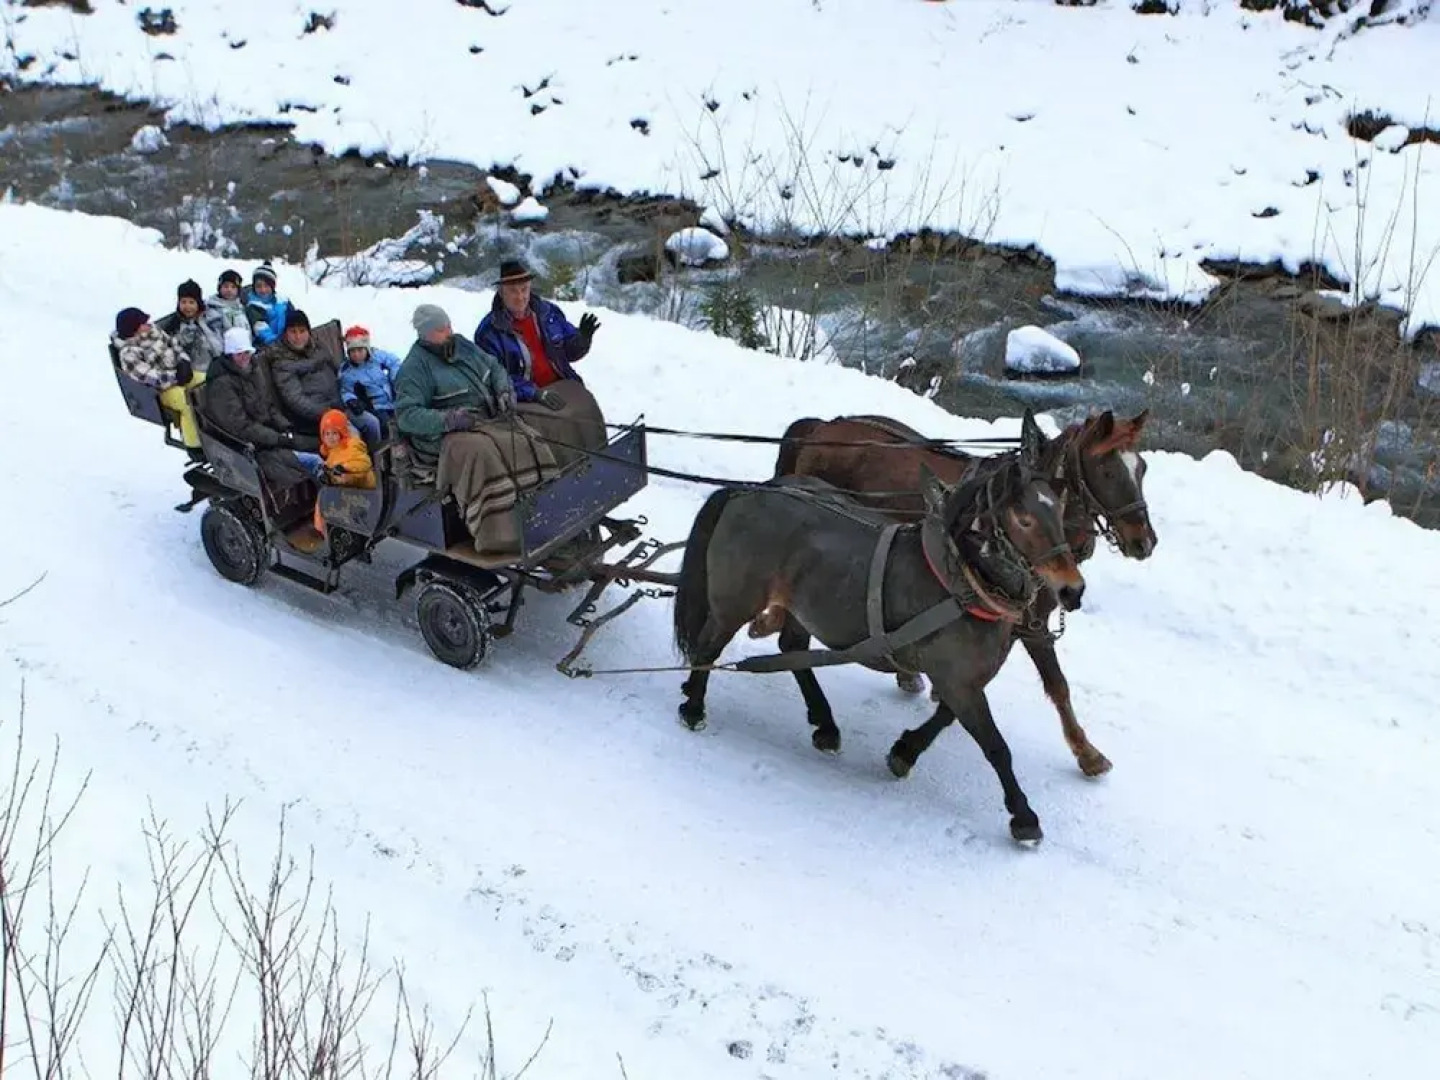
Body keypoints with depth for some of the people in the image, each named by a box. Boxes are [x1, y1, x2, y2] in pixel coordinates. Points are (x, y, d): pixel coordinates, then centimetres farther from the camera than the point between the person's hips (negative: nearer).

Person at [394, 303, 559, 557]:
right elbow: (406, 415, -14)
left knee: (529, 444, -17)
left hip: (490, 420, 7)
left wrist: (505, 390, 7)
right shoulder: (415, 367, -6)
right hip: (449, 434, -7)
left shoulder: (462, 346, 15)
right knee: (480, 453, -38)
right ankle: (496, 537, -40)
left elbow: (495, 367, 28)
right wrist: (447, 419, -26)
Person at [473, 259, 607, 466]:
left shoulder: (548, 312, 9)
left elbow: (570, 352, 16)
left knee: (587, 407, -16)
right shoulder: (489, 331, -5)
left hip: (561, 385, 5)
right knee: (553, 421, -26)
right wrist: (535, 394, -22)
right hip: (524, 400, -5)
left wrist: (582, 339, -9)